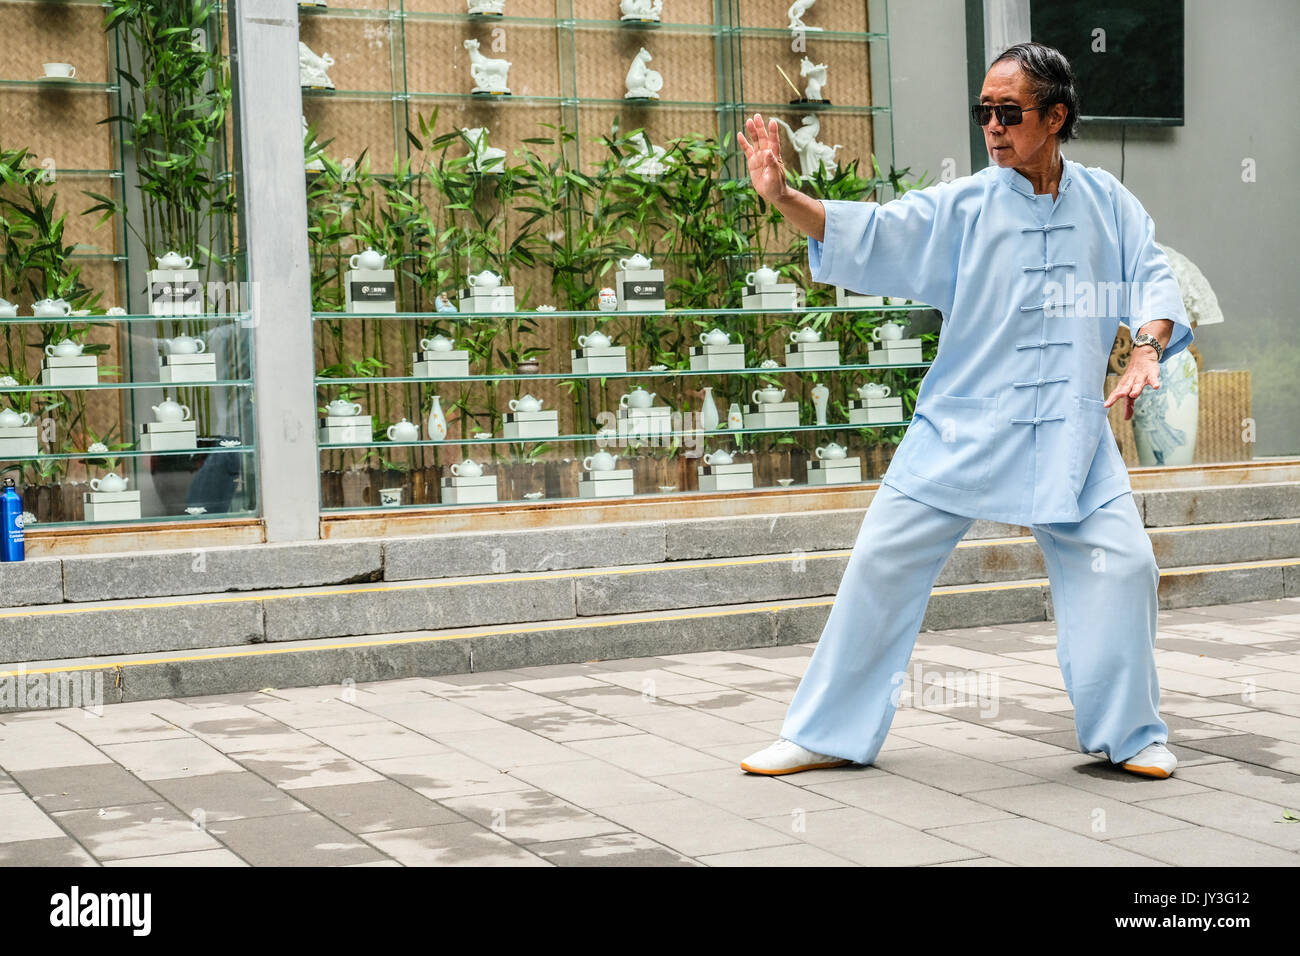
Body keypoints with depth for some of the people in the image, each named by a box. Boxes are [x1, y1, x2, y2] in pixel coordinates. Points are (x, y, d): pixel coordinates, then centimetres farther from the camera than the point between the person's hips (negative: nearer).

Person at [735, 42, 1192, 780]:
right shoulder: (962, 207, -3)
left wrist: (1147, 349, -17)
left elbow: (1153, 278, 3)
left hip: (1070, 434, 1)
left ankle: (1129, 733, 18)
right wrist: (783, 195, -27)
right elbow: (870, 234, -12)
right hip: (961, 429, -1)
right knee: (883, 563, -3)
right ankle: (828, 735, 11)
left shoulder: (1106, 204, 3)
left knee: (1122, 566, -5)